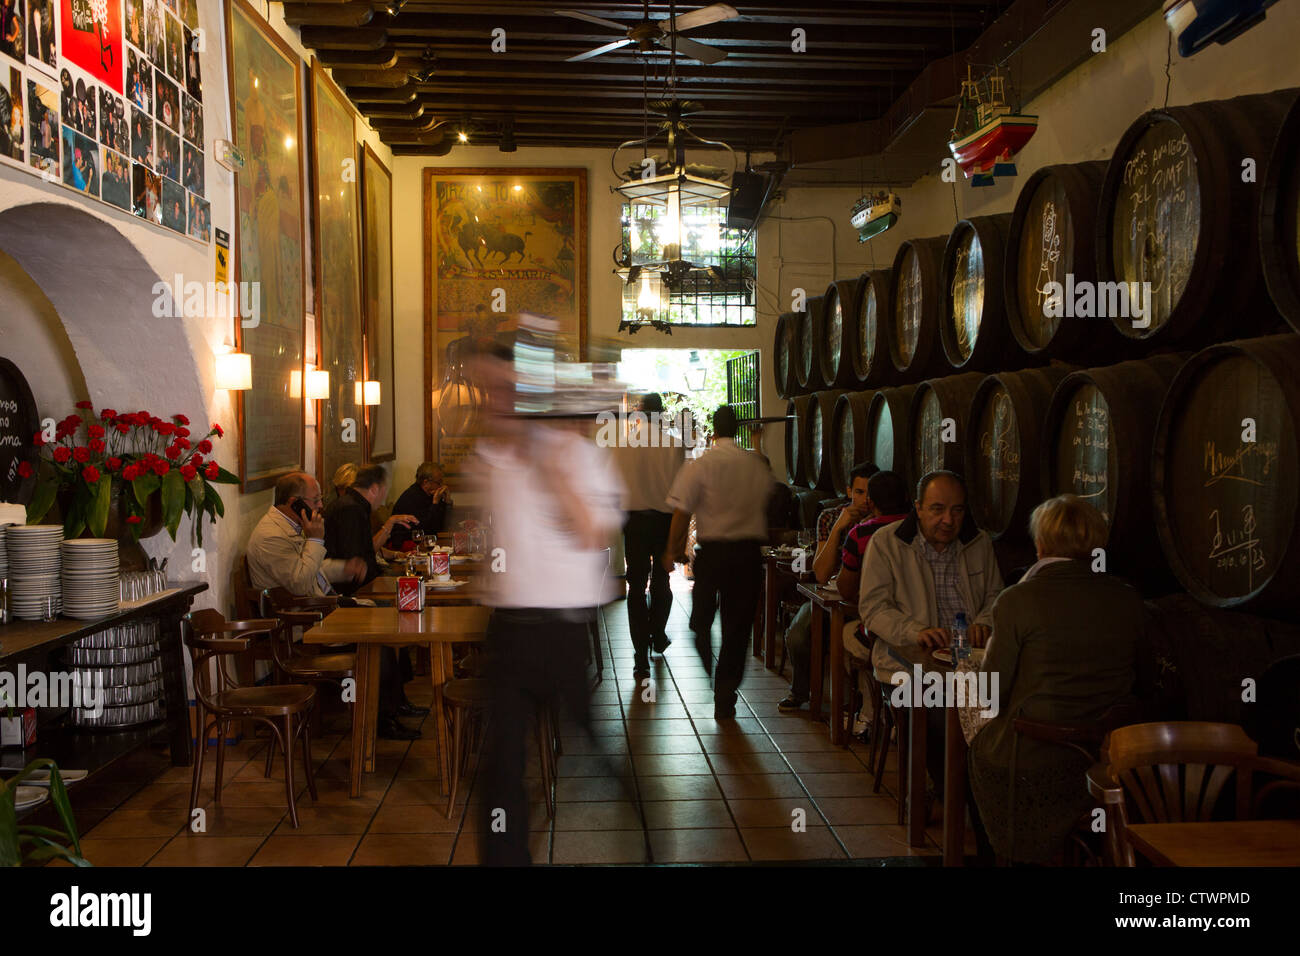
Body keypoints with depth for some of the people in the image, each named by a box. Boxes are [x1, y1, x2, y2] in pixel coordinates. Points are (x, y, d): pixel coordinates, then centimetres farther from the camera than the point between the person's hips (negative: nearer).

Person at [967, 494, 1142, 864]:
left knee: (982, 741, 24)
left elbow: (994, 691, -8)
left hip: (1036, 761, -5)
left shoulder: (1017, 600, -14)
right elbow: (1130, 681, 10)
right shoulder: (1129, 600, -1)